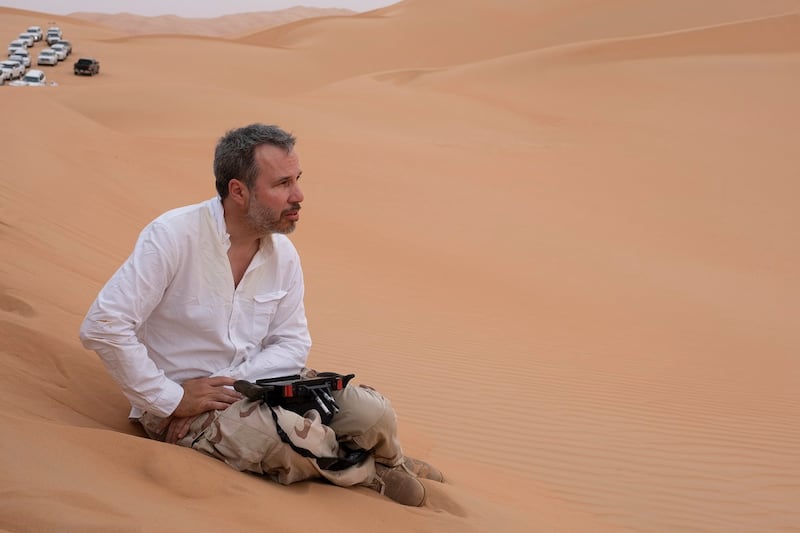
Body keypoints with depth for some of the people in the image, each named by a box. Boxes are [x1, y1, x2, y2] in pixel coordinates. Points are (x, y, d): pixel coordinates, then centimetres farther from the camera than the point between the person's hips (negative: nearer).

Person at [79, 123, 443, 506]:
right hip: (182, 400, -6)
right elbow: (103, 326, -23)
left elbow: (292, 342, 4)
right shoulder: (173, 236, -19)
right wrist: (170, 400, -20)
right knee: (289, 439, -33)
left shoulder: (283, 253, 0)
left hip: (255, 382, 6)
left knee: (371, 413, -18)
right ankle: (370, 471, -1)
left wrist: (228, 384, -13)